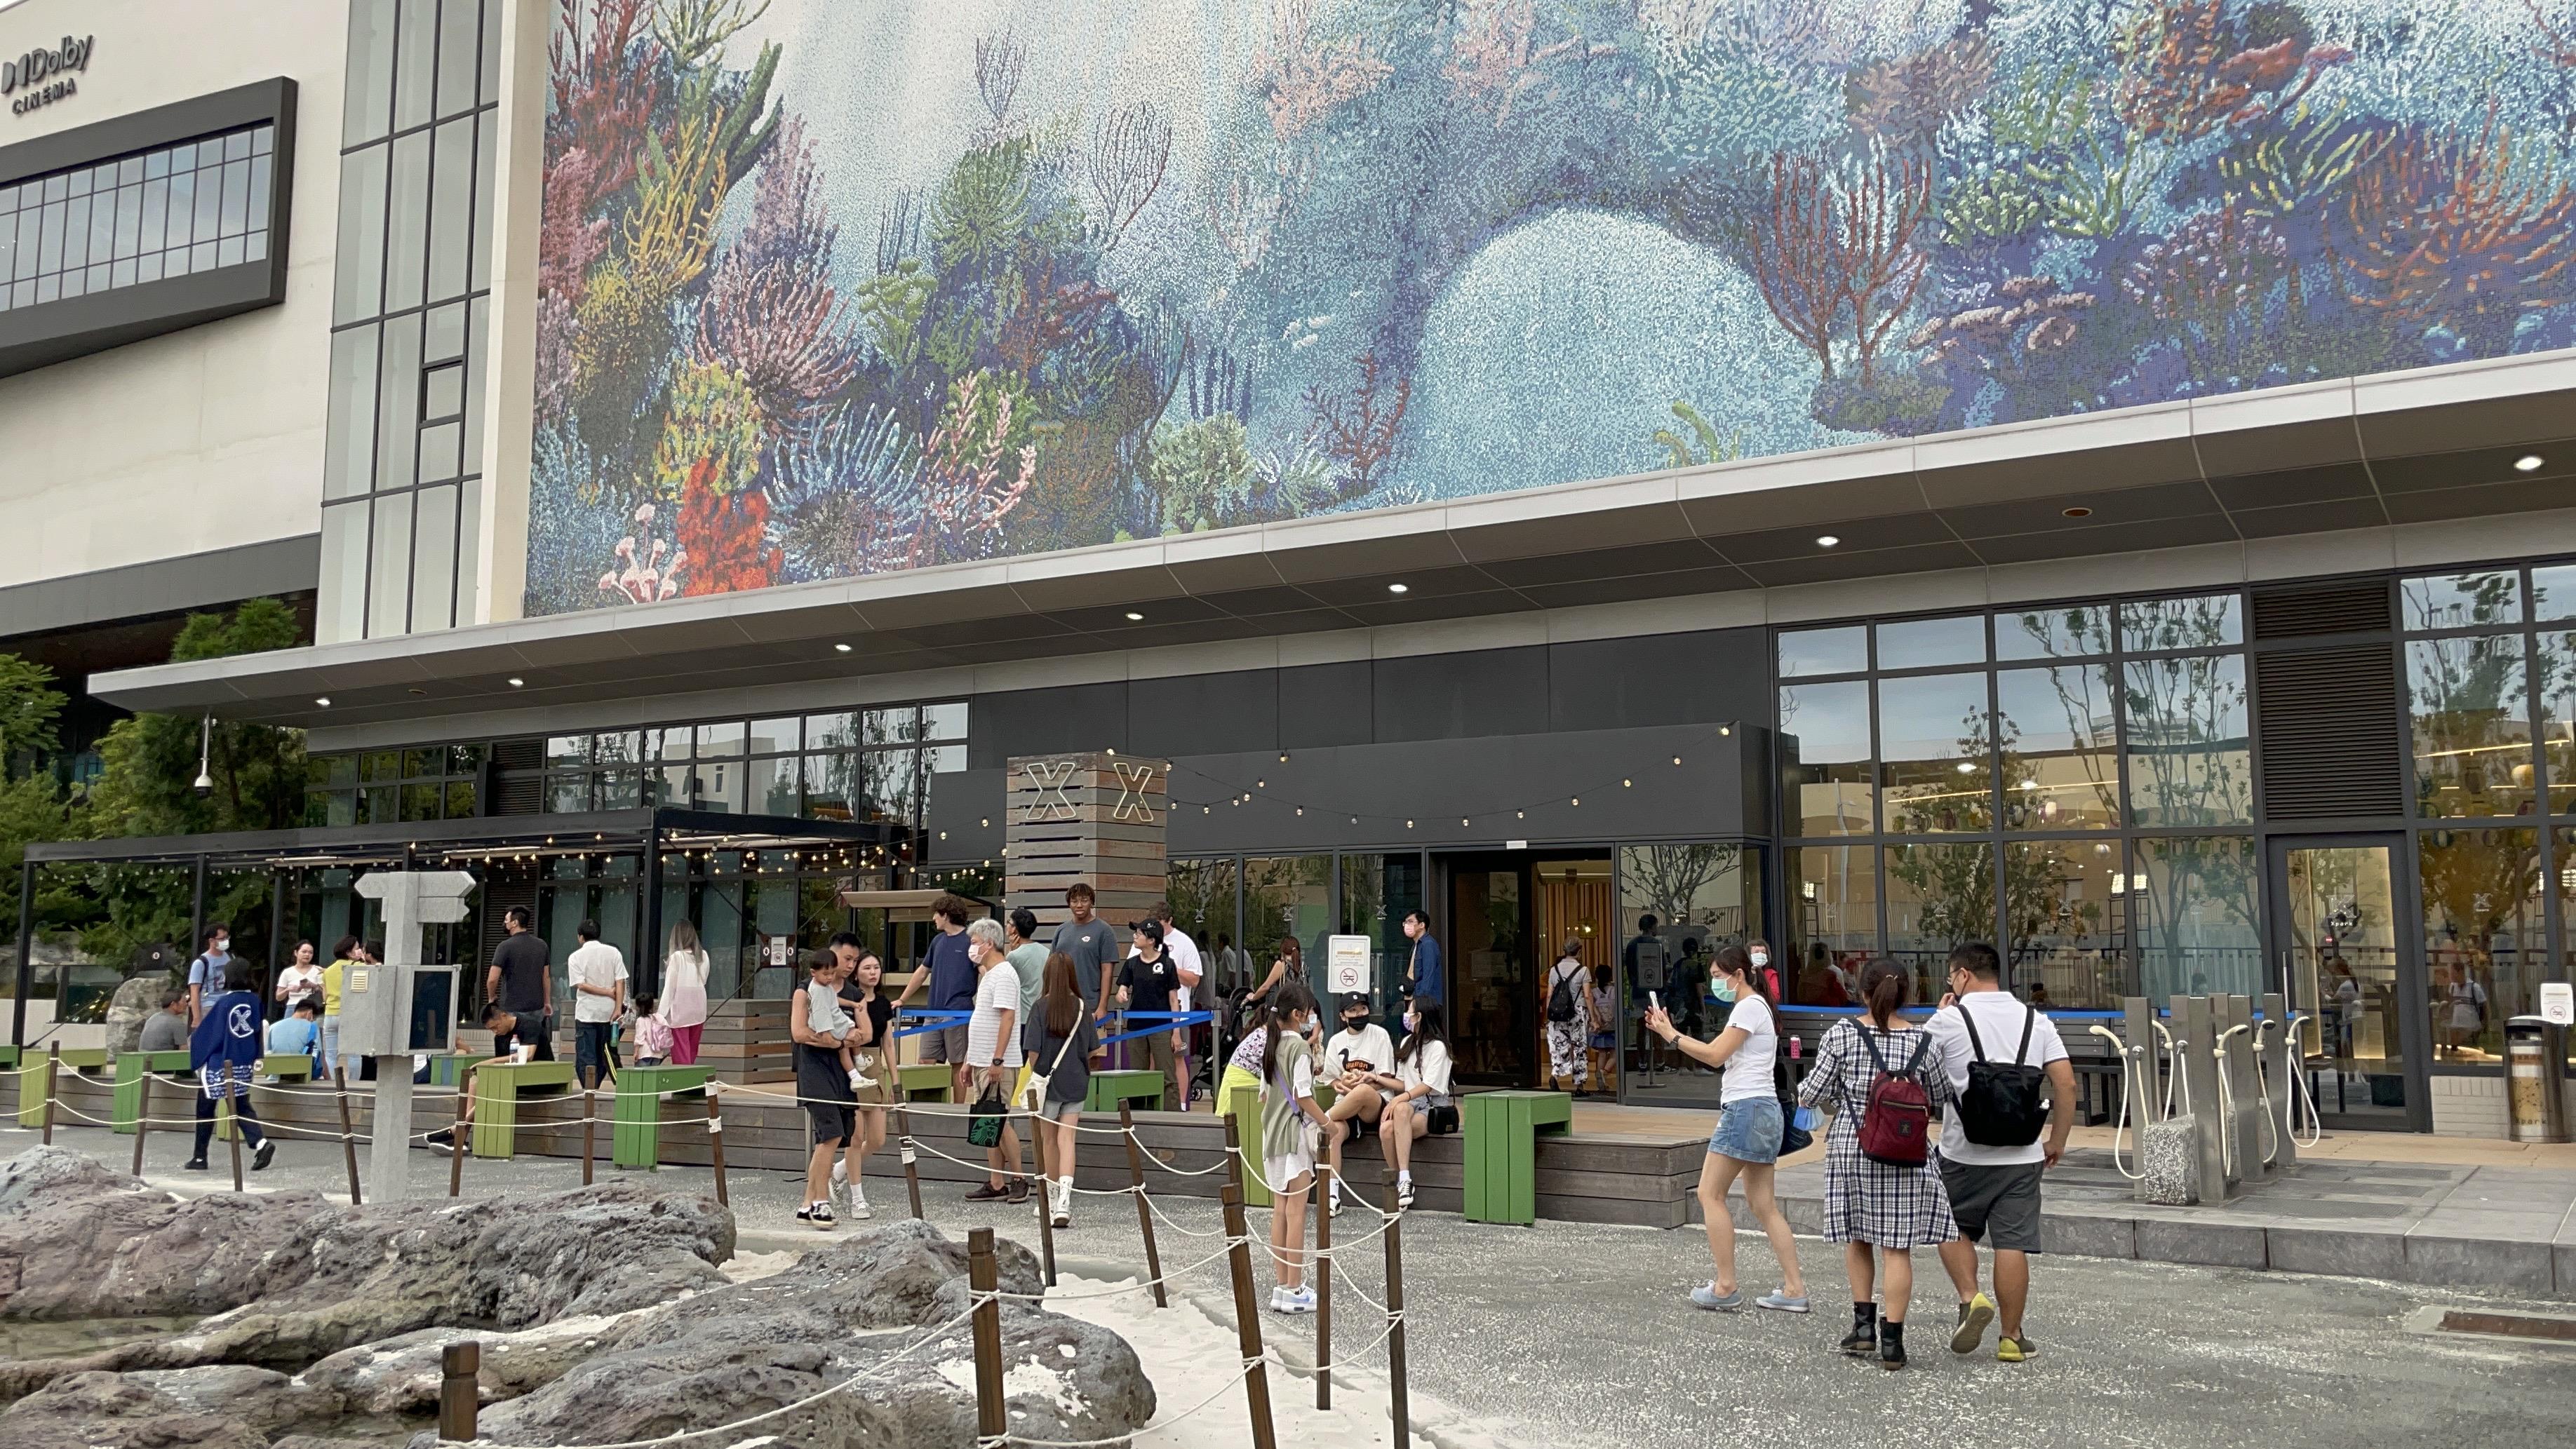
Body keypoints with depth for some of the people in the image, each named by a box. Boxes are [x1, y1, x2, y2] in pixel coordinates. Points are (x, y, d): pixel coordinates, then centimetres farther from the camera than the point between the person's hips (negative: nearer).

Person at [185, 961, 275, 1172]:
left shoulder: (224, 1002, -14)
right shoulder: (255, 1000, 0)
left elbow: (206, 1032, -7)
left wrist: (192, 1040, 10)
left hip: (218, 1064, -5)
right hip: (244, 1064, 5)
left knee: (205, 1108, 10)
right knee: (241, 1107, 10)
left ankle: (200, 1158, 16)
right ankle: (261, 1143, -14)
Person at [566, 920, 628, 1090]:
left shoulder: (576, 957, -3)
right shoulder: (614, 952, 1)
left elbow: (581, 985, -12)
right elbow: (620, 982, -5)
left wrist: (608, 992, -8)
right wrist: (618, 1008, -7)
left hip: (586, 1012, -2)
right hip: (609, 1011, 2)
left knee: (585, 1056, 1)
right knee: (606, 1054, 12)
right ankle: (595, 1087, 15)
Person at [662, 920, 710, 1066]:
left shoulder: (676, 956, -10)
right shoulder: (703, 956, 4)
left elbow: (670, 986, -8)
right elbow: (703, 980, 8)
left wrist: (662, 1014, -4)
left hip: (679, 1010, -5)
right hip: (698, 1009, 5)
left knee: (680, 1054, -2)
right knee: (692, 1053, 14)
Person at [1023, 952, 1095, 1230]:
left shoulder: (1040, 1007, -10)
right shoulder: (1082, 1008, -1)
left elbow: (1033, 1051, -11)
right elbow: (1087, 1051, 7)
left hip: (1048, 1082, -2)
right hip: (1075, 1083, 2)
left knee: (1048, 1140, 13)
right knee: (1067, 1139, -1)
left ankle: (1052, 1201, 25)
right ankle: (1064, 1202, -16)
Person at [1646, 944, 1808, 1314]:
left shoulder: (1749, 1007, -9)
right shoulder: (1759, 1007, 21)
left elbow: (1715, 1055, -14)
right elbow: (1720, 1056, 16)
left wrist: (1672, 1035, -6)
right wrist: (1669, 1032, 10)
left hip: (1746, 1108, -10)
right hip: (1765, 1110, 10)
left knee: (1710, 1194, -5)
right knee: (1763, 1204, 9)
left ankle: (1725, 1287, -5)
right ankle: (1794, 1288, 6)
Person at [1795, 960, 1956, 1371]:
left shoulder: (1843, 1033, -6)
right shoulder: (1922, 1041, -3)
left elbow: (1811, 1094, -4)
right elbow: (1939, 1098, 12)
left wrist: (1804, 1091, 19)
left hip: (1850, 1147, 0)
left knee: (1856, 1238, 18)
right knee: (1897, 1247, 2)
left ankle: (1863, 1323, 21)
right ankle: (1892, 1341, 2)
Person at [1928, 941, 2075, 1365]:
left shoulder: (1949, 1020, -5)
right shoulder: (2035, 1020, 5)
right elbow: (2066, 1082, 1)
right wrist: (2058, 1140, 10)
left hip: (1964, 1152, -2)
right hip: (2023, 1154, 3)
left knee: (1954, 1230, 18)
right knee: (2012, 1244, 5)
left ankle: (1970, 1298, -1)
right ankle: (2011, 1337, 10)